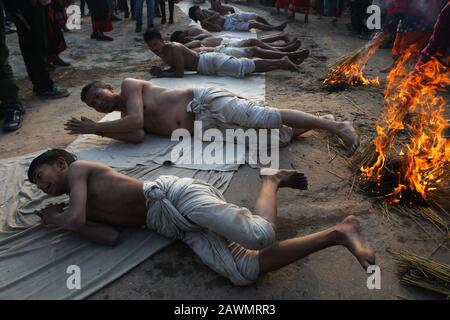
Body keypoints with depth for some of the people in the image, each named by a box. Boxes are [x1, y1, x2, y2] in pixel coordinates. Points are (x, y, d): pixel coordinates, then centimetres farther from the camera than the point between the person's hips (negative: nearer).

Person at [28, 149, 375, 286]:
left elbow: (77, 219, -8)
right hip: (183, 228, 8)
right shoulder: (83, 206, 30)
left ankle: (270, 179, 3)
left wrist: (54, 219, 16)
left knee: (259, 235, -30)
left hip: (175, 194, -8)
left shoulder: (78, 167, 8)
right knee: (244, 271, -13)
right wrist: (63, 219, 22)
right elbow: (112, 236, 12)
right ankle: (337, 234, -3)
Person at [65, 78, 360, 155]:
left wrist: (94, 128, -5)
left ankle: (336, 125, -9)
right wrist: (98, 129, 2)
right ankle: (322, 120, 15)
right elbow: (138, 135, 0)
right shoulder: (124, 118, 23)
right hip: (207, 127, 5)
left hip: (206, 102, -5)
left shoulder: (130, 84, 3)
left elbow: (136, 121, -15)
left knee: (269, 118, -19)